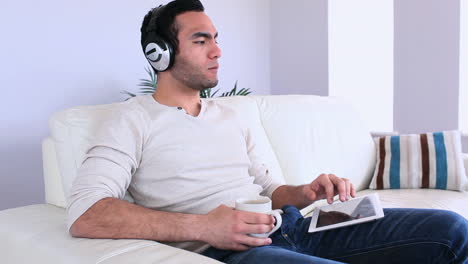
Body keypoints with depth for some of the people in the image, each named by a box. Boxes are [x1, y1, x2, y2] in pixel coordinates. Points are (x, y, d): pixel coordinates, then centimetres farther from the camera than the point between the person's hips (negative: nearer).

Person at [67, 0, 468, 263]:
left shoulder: (230, 118, 23)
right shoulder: (135, 120, 2)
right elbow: (84, 215, -13)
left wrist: (306, 194, 0)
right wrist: (201, 226, -22)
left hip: (289, 225, 7)